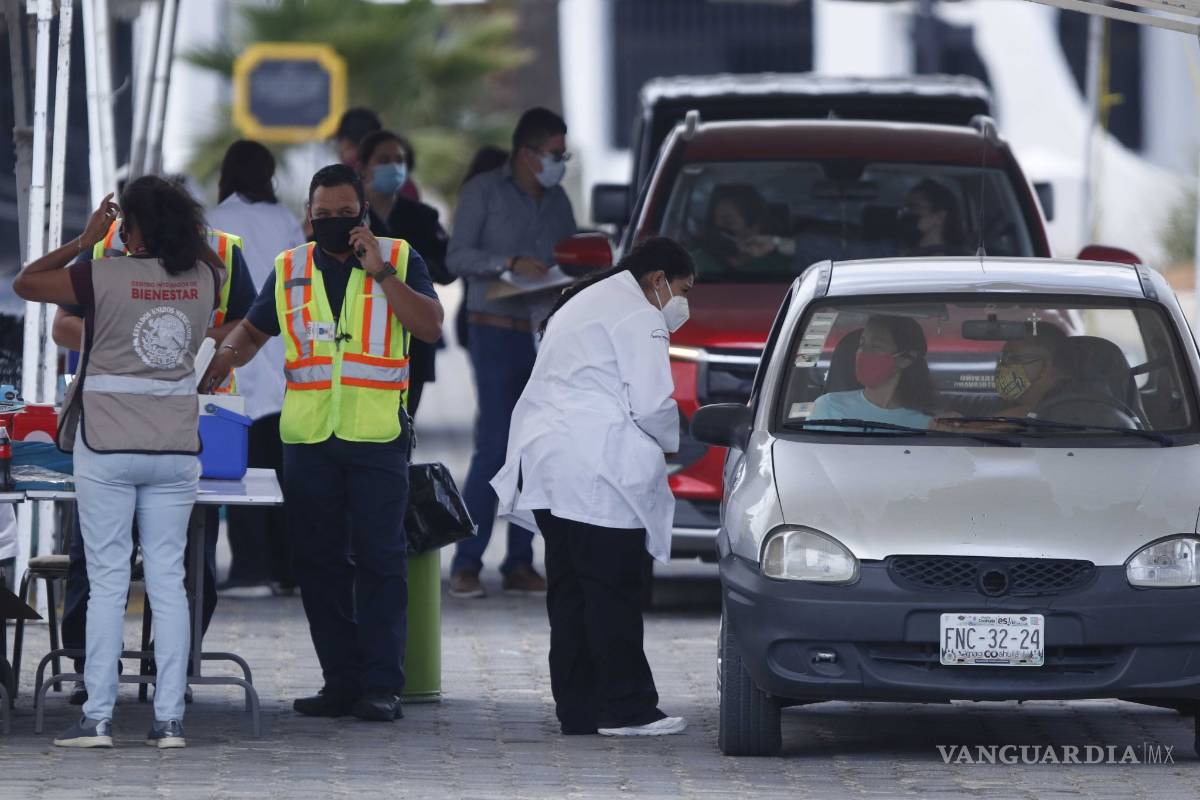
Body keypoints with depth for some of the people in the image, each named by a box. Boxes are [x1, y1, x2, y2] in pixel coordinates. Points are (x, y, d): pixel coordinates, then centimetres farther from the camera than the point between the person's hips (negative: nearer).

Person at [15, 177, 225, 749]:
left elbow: (25, 283, 1)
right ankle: (169, 718, 2)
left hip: (107, 448, -3)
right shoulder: (204, 279, 1)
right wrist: (179, 229, 15)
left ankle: (98, 718, -2)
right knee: (168, 583, 5)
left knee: (107, 583, -1)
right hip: (176, 449, 3)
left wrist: (85, 240, 5)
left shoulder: (104, 277, -12)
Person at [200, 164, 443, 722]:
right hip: (307, 439, 4)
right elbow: (254, 329, 22)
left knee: (380, 560, -7)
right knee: (319, 560, 4)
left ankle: (382, 685, -6)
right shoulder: (290, 270, 12)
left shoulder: (399, 260, 4)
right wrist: (229, 355, 3)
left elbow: (430, 327, -7)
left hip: (377, 437, -4)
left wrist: (381, 273, -13)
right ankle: (341, 682, 9)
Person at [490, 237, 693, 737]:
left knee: (569, 592, 8)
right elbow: (651, 404, -12)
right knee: (612, 592, -7)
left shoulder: (578, 307, 26)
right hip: (598, 468, -9)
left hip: (545, 463, 9)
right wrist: (669, 442, 9)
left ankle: (576, 708, 8)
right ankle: (624, 708, -7)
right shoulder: (638, 319, -5)